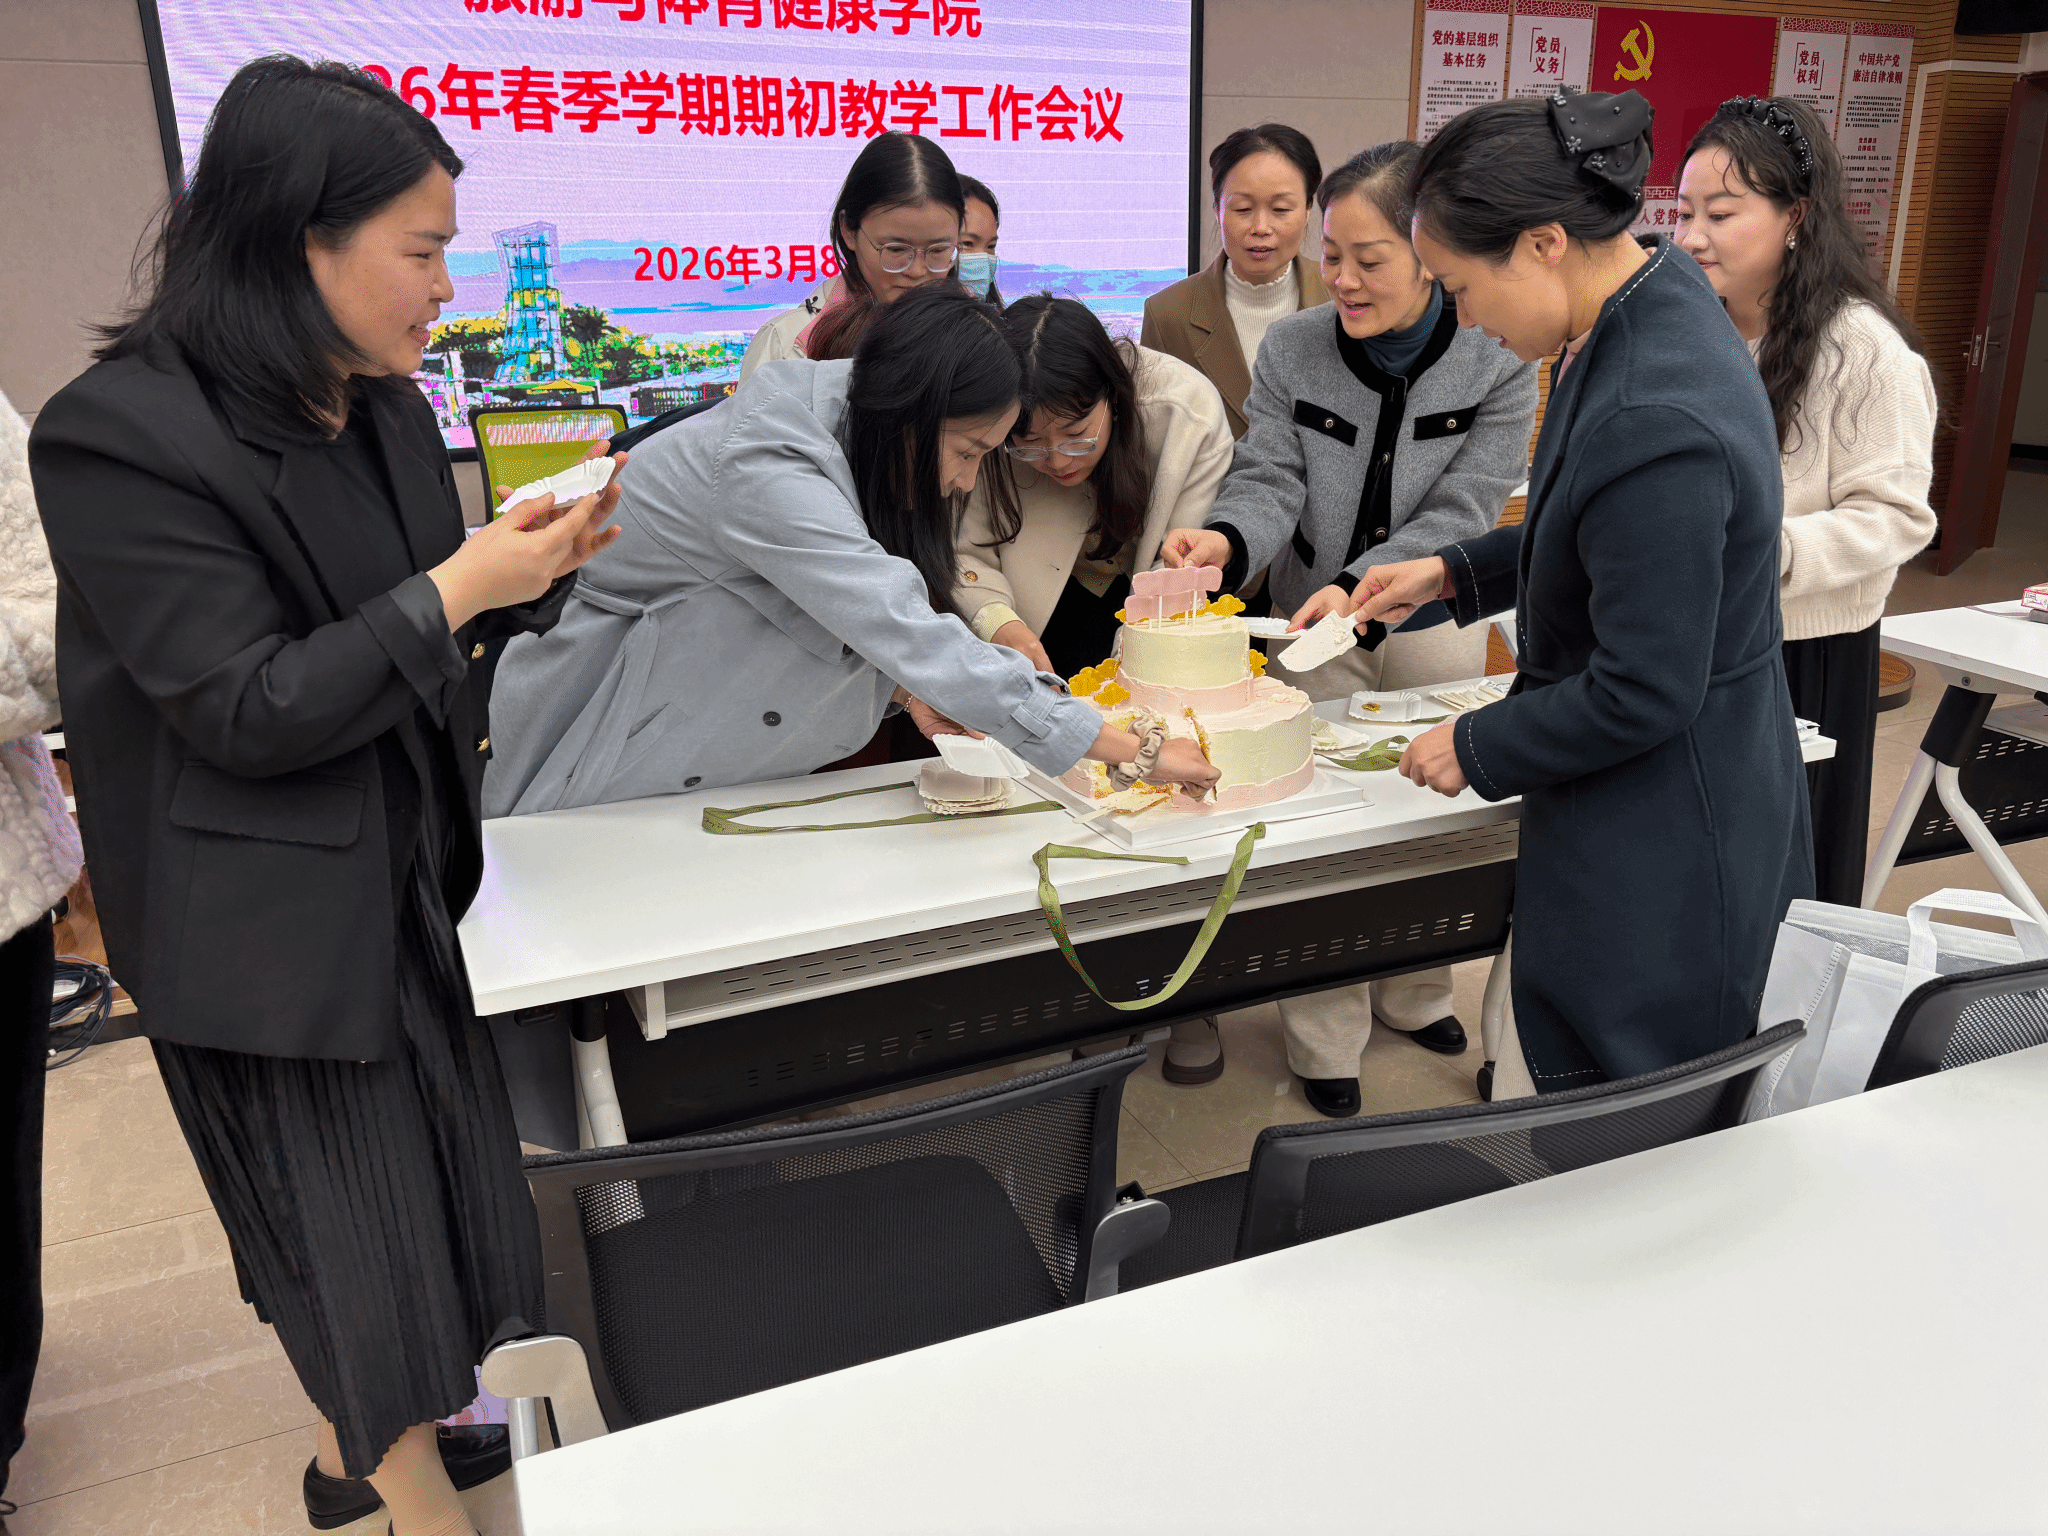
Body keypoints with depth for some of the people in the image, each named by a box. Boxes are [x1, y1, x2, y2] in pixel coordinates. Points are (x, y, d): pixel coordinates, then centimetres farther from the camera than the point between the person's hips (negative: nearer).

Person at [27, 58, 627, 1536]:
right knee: (348, 1221, 8)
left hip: (406, 880, 8)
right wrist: (458, 589, -24)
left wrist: (535, 568, -6)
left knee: (427, 1180, 20)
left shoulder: (385, 408, 3)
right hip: (268, 926, -7)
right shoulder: (123, 434, -19)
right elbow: (245, 711, -22)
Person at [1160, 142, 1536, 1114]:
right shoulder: (1292, 349, -7)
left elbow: (1460, 515, -17)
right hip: (1312, 627, 0)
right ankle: (1325, 1040, 19)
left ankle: (1413, 995, 40)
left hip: (1433, 629, 0)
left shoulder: (1497, 366, -11)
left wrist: (1359, 585, -33)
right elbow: (1271, 481, -12)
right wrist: (1227, 541, -35)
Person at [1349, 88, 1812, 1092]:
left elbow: (1643, 692, -25)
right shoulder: (1651, 306, 1)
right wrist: (1453, 574, 10)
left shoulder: (1652, 421, -31)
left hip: (1659, 852, -10)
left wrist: (1476, 749, -12)